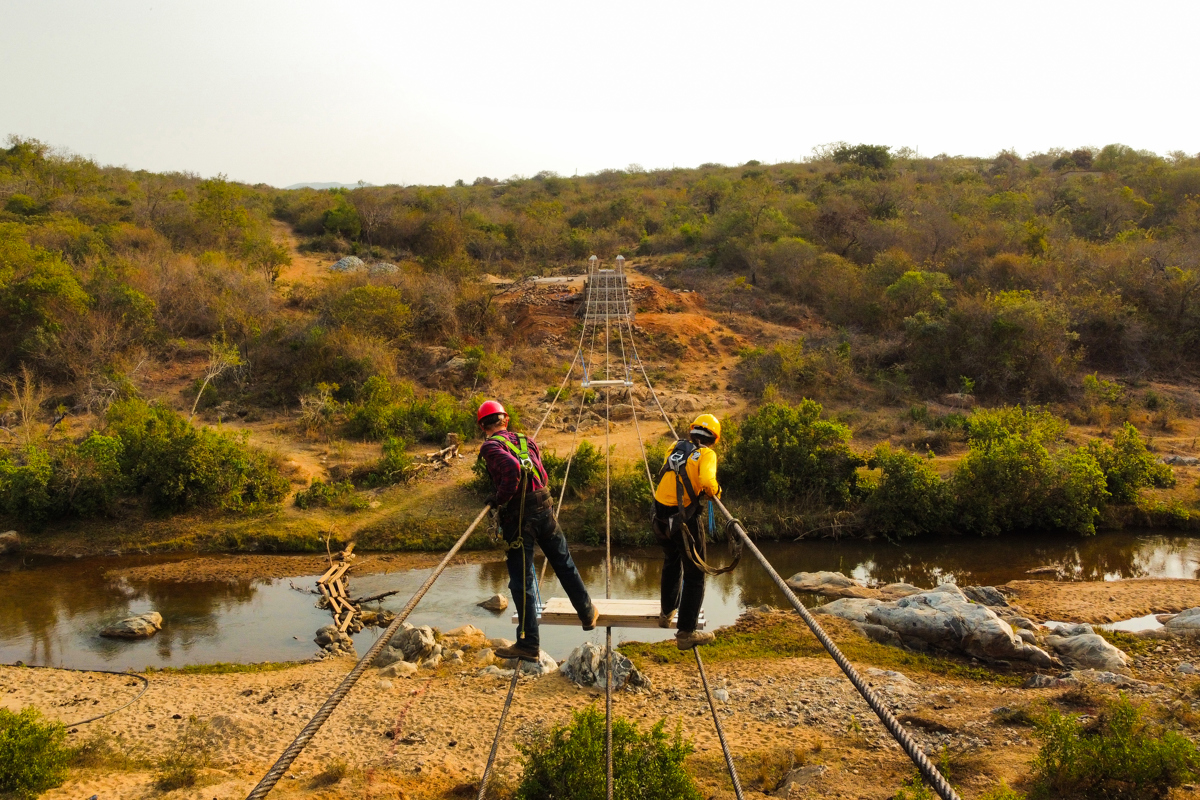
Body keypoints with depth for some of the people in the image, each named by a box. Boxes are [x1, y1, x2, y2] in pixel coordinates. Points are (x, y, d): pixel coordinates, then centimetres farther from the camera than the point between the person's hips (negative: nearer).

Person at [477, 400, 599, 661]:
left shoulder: (491, 447, -9)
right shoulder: (527, 440, 12)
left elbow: (512, 469, -26)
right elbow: (542, 475, 12)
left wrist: (499, 499, -15)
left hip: (518, 519, -5)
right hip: (544, 510, 6)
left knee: (522, 582, 2)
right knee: (565, 566, 22)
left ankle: (528, 644, 5)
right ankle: (588, 615, 37)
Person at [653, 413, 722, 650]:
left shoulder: (676, 448, 11)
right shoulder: (706, 454, -6)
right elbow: (707, 482, -23)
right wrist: (715, 492, -2)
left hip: (661, 516, 7)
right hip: (683, 518, -7)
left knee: (672, 562, 30)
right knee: (694, 574, 5)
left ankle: (666, 613, 45)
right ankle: (686, 632, 7)